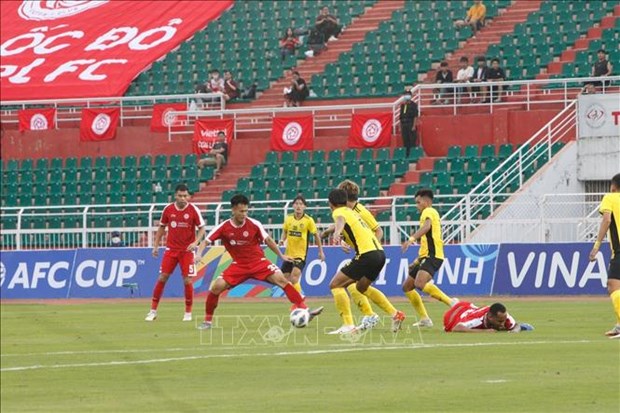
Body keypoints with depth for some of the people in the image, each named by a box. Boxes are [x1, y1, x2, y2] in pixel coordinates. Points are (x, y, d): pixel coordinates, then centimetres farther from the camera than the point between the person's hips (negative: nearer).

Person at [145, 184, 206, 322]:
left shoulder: (193, 210, -8)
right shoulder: (168, 209, -1)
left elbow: (202, 228, -4)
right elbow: (161, 227, 12)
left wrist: (195, 242, -20)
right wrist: (155, 246, 8)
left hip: (187, 250, -2)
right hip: (171, 249, 2)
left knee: (187, 281, -5)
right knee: (162, 278, -2)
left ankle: (188, 312, 11)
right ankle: (153, 311, 6)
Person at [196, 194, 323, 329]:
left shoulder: (254, 224, -9)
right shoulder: (223, 228, -9)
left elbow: (268, 240, 4)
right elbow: (205, 242, -6)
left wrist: (281, 256, 7)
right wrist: (199, 255, -25)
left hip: (259, 262, 0)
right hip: (238, 265, 0)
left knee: (282, 280, -18)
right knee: (216, 287, -16)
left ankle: (304, 310, -17)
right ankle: (207, 320, 3)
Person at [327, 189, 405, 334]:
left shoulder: (338, 212, 0)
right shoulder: (351, 212, 26)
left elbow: (340, 220, -26)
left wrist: (337, 232, -48)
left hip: (367, 254, -9)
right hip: (380, 253, 9)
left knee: (335, 285, -3)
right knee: (362, 287, 31)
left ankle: (348, 325, -13)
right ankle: (395, 314, 27)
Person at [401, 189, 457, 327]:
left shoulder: (428, 212, -3)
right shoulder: (430, 213, 28)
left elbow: (426, 226, -27)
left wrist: (411, 239, -41)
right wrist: (417, 261, 30)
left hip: (432, 256, -11)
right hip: (426, 257, 11)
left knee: (419, 283, -32)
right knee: (407, 286, 10)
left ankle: (451, 302, -32)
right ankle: (424, 319, 8)